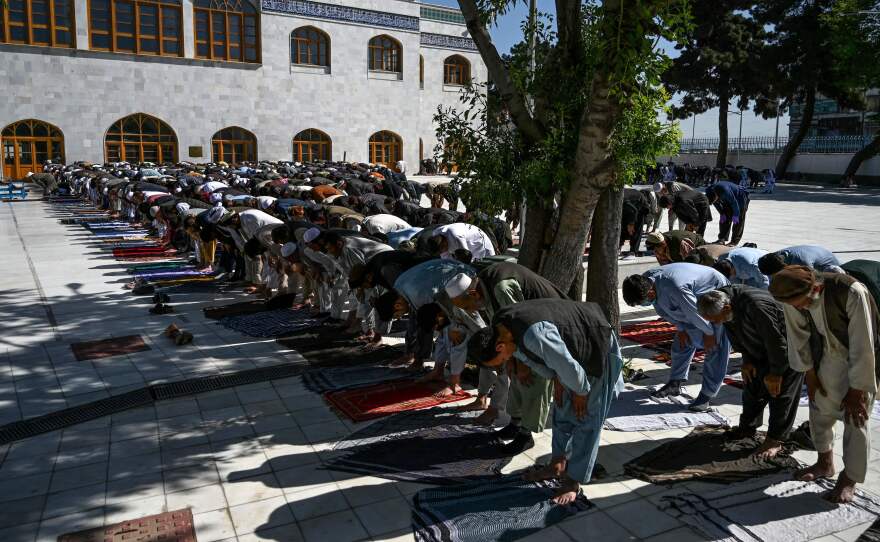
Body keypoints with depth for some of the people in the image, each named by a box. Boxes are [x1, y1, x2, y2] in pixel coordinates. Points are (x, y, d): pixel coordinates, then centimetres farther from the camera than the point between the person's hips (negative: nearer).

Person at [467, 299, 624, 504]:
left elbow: (567, 366, -30)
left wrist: (581, 391, -12)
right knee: (562, 408, 16)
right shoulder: (499, 326, -14)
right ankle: (558, 464, 31)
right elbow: (536, 356, 4)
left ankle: (574, 481, 9)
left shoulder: (534, 334, -42)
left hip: (597, 347, -8)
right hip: (573, 347, 9)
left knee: (587, 418, -1)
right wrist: (555, 380, 3)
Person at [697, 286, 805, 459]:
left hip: (788, 349, -8)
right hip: (762, 350, 8)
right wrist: (747, 360, 1)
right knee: (752, 385, 12)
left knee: (780, 393, -6)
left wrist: (776, 372, -19)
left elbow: (776, 341, -30)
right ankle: (747, 427, 26)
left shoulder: (755, 306, -41)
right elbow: (736, 337, 2)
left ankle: (775, 441, 4)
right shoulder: (724, 303, -15)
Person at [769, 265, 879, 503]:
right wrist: (809, 374, 2)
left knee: (855, 418, -5)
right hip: (829, 354, 5)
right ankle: (825, 464, 35)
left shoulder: (852, 292, -36)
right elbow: (798, 335, -5)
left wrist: (857, 389, -20)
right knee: (820, 408, 13)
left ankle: (849, 479, 14)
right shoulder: (794, 297, -20)